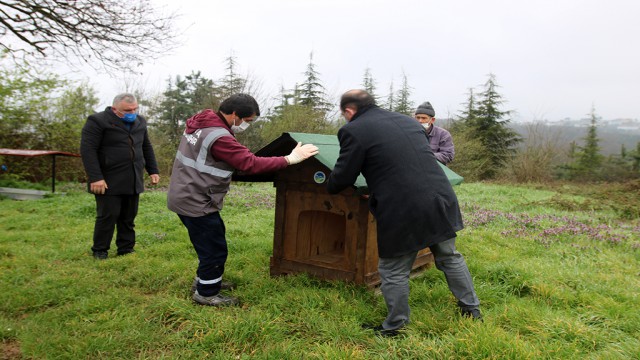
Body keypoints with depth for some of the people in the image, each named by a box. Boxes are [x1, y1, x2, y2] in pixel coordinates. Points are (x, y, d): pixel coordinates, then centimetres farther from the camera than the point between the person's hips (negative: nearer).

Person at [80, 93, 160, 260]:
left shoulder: (140, 121, 11)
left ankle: (126, 249, 21)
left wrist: (153, 170, 14)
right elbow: (88, 149, -15)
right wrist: (96, 177, -21)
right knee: (108, 216, -1)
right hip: (109, 182, -6)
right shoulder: (98, 121, -9)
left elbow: (146, 147, 20)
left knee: (128, 217, 10)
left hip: (133, 181, 6)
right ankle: (99, 251, 16)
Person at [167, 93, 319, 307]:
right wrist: (289, 159, -23)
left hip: (185, 197, 10)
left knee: (212, 241, 23)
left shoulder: (200, 123, 5)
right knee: (215, 249, 3)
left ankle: (204, 280, 39)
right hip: (196, 203, -10)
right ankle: (206, 293, 19)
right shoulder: (219, 138, -26)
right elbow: (250, 164, -28)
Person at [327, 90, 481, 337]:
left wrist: (329, 186, 22)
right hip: (440, 198, 7)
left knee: (393, 272, 10)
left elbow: (341, 179, -2)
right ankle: (471, 309, 37)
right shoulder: (406, 120, 16)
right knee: (450, 258, 24)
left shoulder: (354, 131, -5)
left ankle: (395, 327, 23)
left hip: (403, 211, -7)